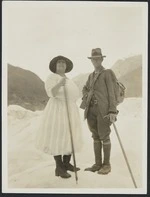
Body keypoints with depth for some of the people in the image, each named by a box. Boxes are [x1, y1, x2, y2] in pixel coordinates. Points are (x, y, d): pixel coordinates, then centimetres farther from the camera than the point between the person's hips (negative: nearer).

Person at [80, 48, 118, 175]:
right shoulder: (92, 75, 18)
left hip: (103, 109, -6)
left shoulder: (107, 73, -3)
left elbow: (111, 93, -10)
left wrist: (113, 111, -18)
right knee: (96, 137, 9)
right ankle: (98, 164, 16)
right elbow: (85, 89, 31)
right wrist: (86, 98, 9)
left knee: (104, 137, -3)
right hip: (91, 109, 7)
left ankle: (106, 165, 9)